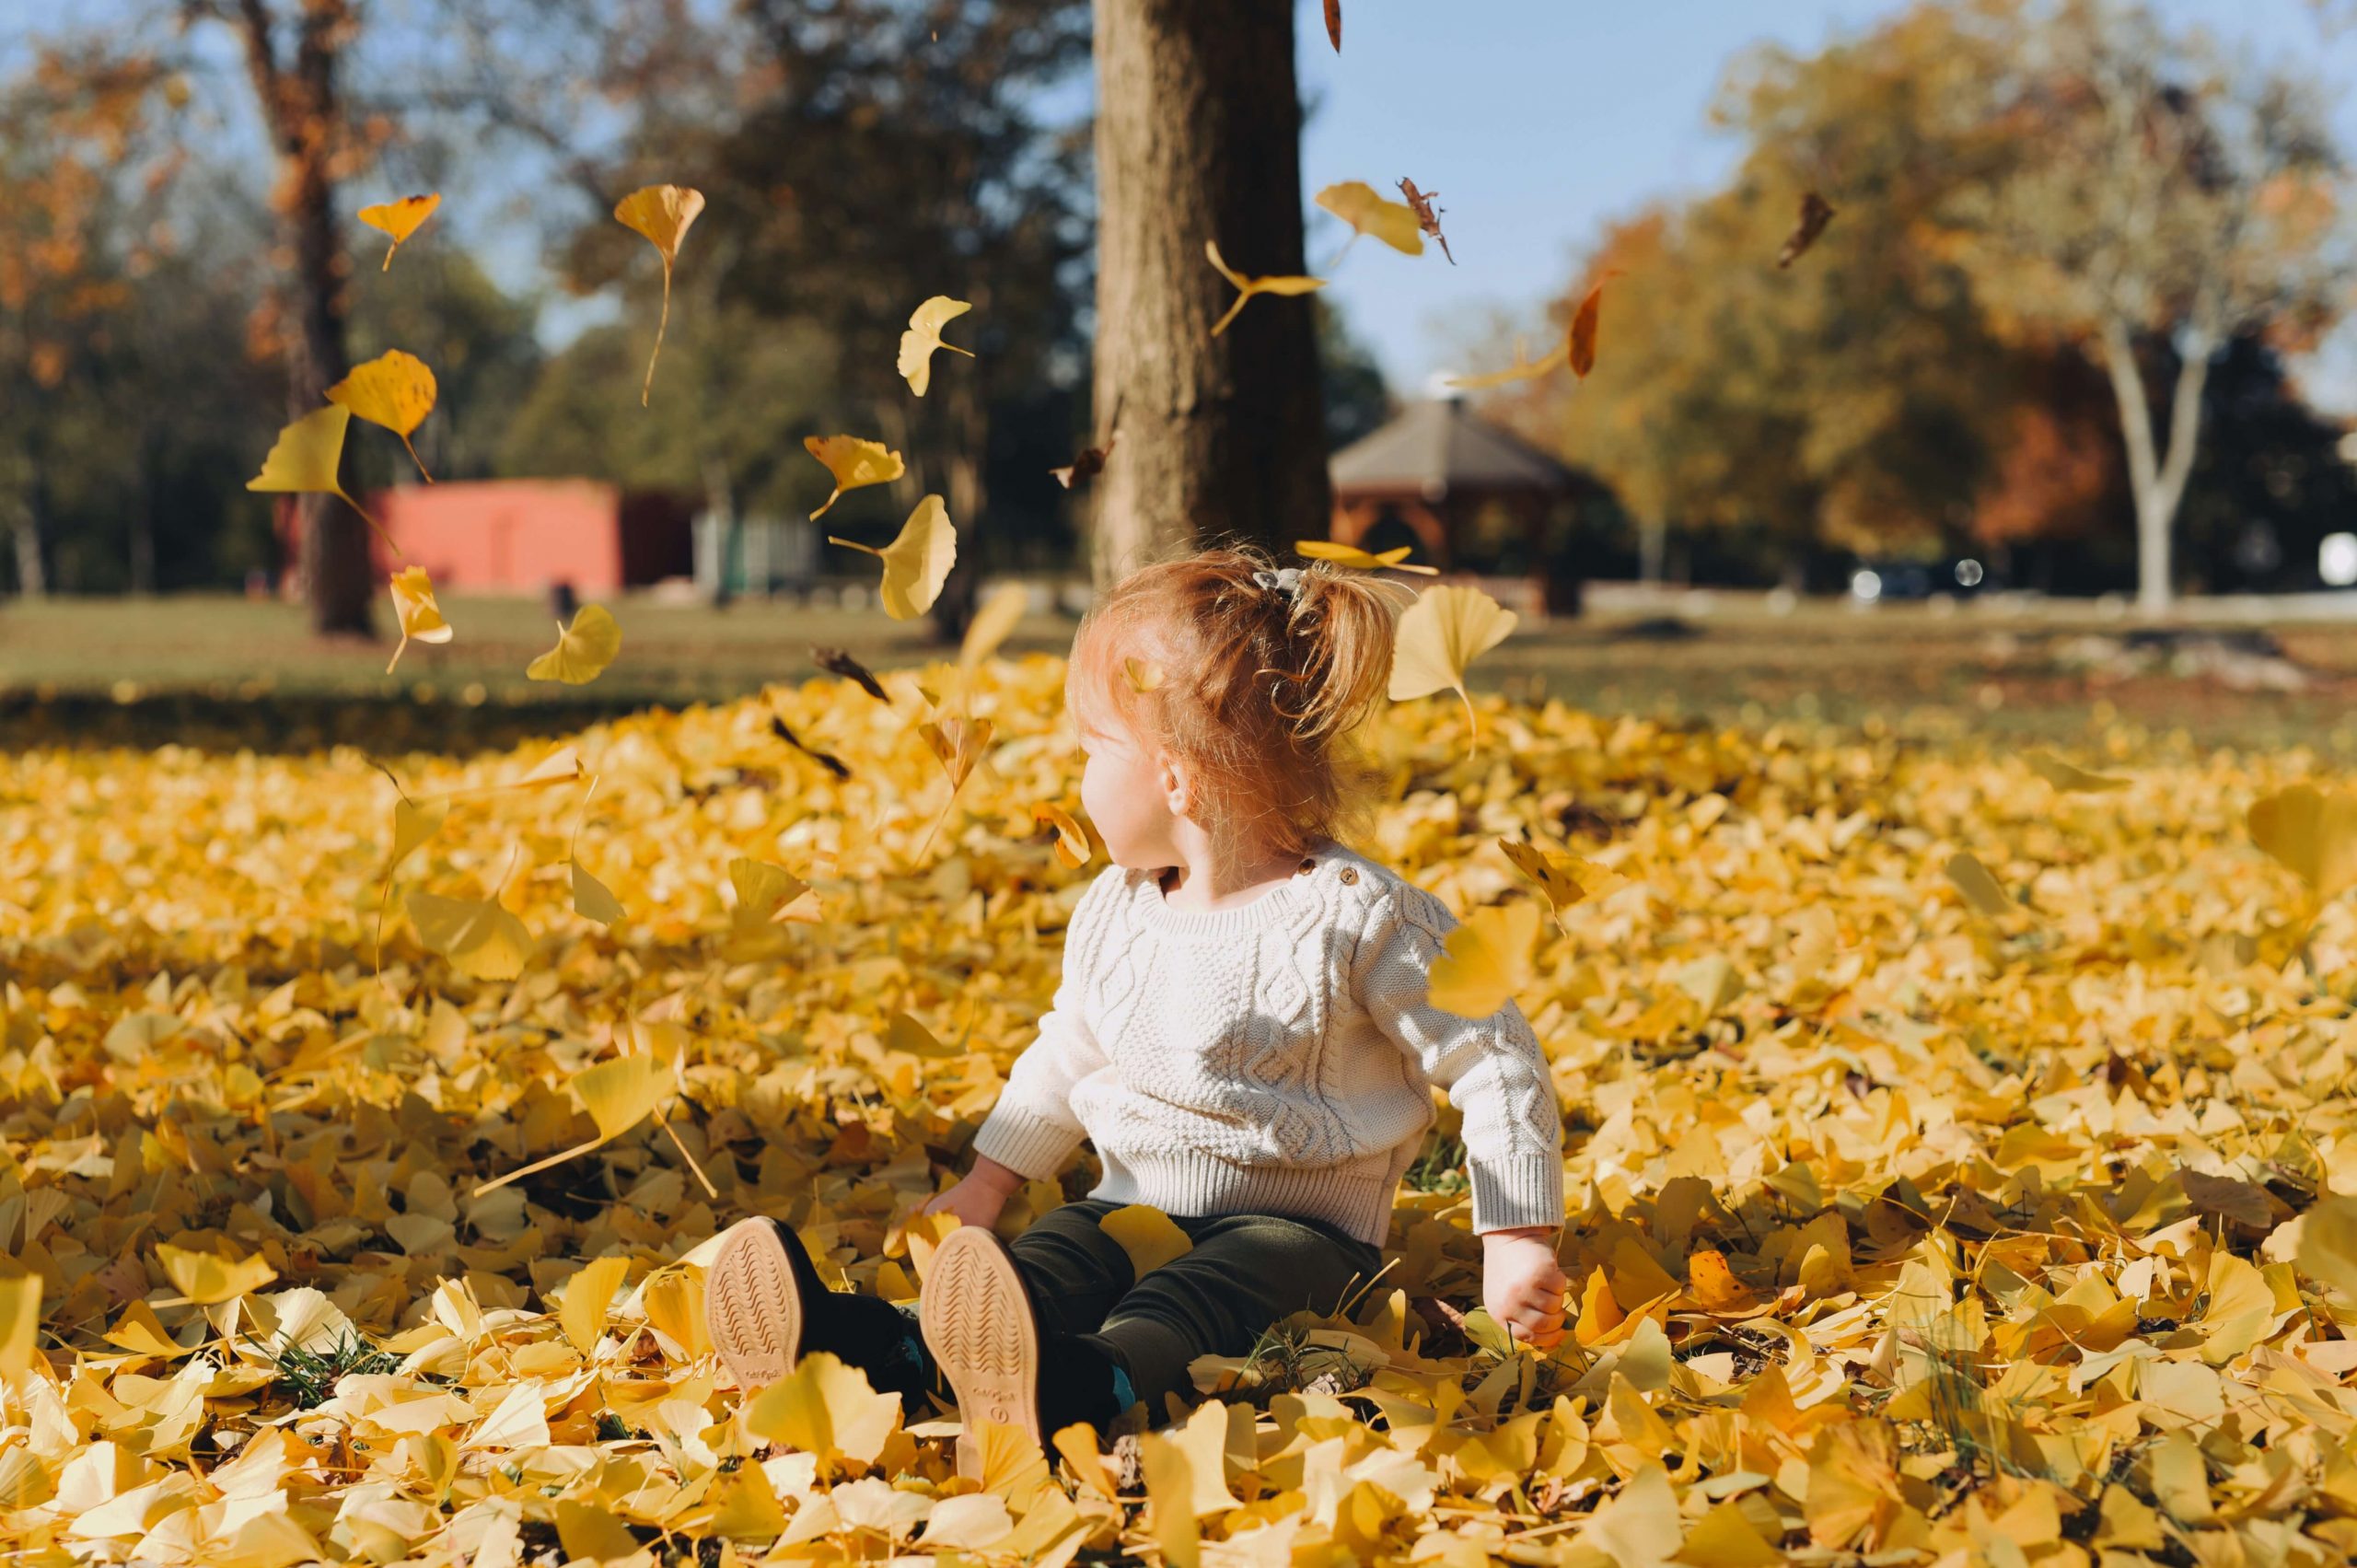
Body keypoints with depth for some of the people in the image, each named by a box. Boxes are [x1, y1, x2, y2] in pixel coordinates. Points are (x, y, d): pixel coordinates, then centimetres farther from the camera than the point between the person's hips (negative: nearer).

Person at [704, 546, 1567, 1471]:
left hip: (1298, 1225, -5)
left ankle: (1088, 1384, -66)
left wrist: (1518, 1243, -12)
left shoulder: (1357, 919, -11)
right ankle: (890, 1349, -51)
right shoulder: (1114, 914, 9)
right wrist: (990, 1181, 26)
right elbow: (1069, 1053, 27)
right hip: (1133, 1206, 6)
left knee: (1191, 1301, -36)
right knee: (1049, 1261, -25)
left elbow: (1493, 1062, -9)